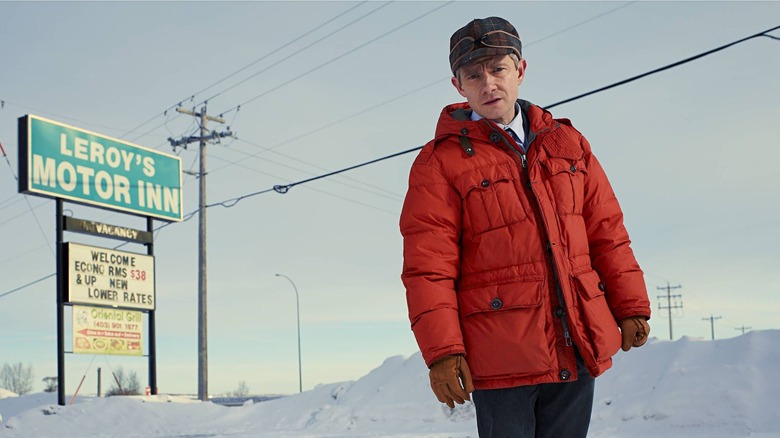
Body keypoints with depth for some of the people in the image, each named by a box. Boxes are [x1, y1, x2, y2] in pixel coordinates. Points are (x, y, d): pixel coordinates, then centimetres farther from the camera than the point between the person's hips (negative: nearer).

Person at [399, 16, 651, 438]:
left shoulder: (566, 143, 13)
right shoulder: (440, 162, -2)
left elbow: (607, 232, 15)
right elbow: (427, 267, -7)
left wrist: (631, 306, 12)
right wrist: (442, 351, -14)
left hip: (577, 350, 4)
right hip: (501, 357, -4)